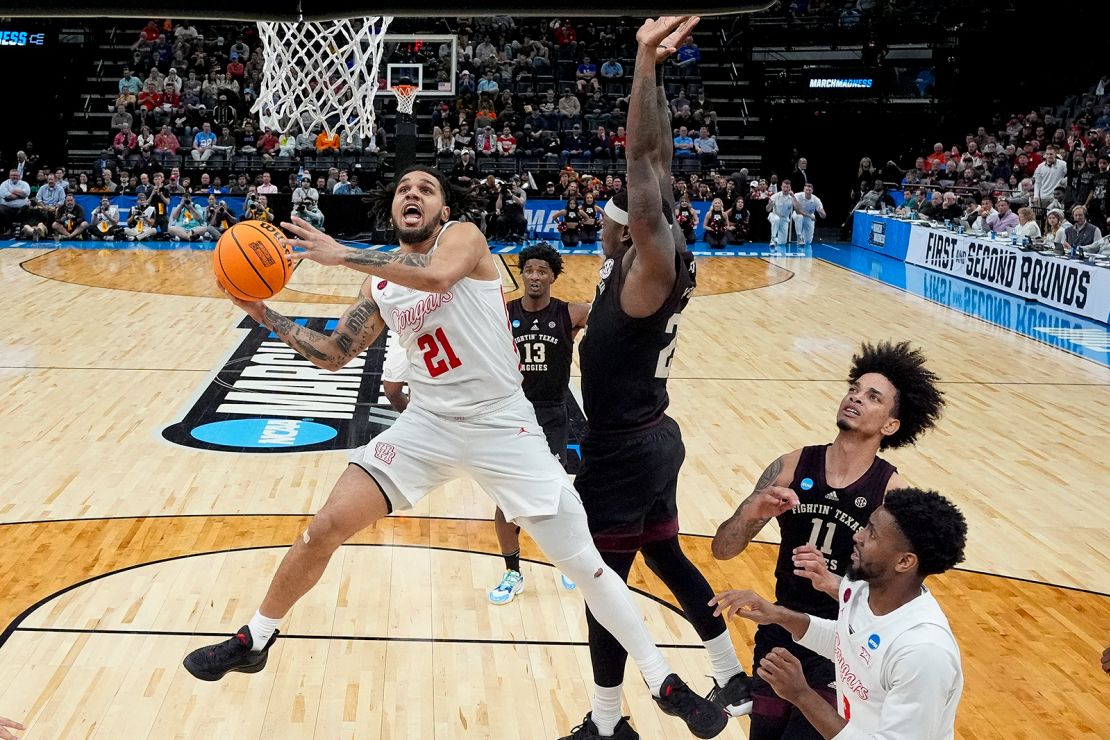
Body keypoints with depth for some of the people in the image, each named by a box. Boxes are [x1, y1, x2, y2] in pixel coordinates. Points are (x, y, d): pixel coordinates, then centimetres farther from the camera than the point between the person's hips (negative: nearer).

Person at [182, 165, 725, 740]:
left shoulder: (463, 237, -9)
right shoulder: (380, 286, 7)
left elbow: (437, 273, -33)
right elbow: (334, 354, 13)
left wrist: (342, 254, -29)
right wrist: (265, 314, 2)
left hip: (503, 427, -4)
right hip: (428, 425, 4)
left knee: (582, 564, -2)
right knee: (326, 527, -3)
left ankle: (663, 682, 15)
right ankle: (252, 642, 20)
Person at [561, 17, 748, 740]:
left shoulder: (650, 271, -21)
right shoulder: (643, 265, 1)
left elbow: (645, 166, -35)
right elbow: (657, 166, 6)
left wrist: (647, 62, -37)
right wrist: (653, 73, 2)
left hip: (623, 452, -9)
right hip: (650, 439, 9)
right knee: (667, 558, 23)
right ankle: (735, 682, 35)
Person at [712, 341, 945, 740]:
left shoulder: (892, 491, -13)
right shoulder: (792, 466, -6)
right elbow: (722, 549, -5)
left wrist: (830, 582, -34)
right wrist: (751, 513, -26)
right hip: (780, 630, 3)